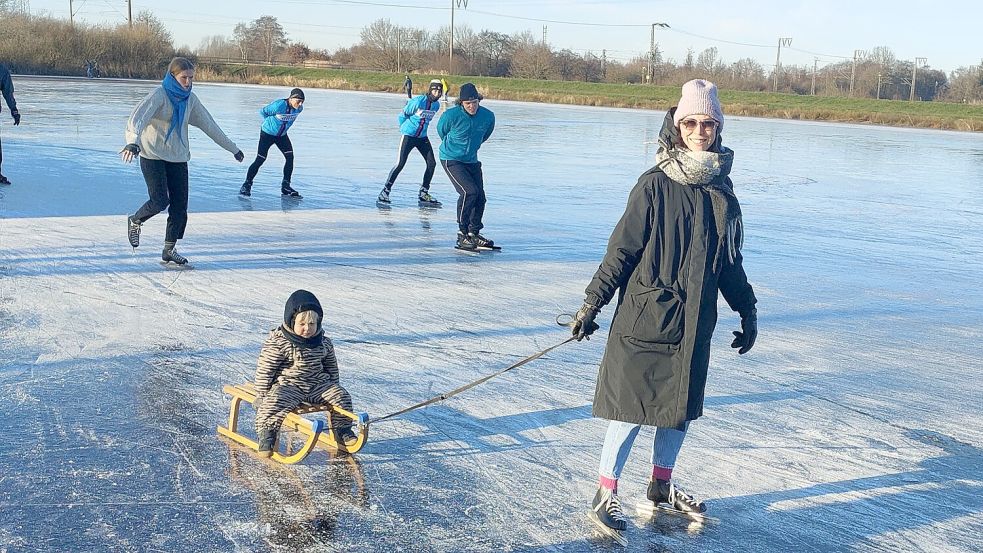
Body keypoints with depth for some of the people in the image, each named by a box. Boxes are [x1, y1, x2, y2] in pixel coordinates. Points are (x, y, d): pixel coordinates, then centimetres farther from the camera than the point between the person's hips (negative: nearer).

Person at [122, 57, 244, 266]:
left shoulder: (190, 99, 6)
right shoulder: (159, 95, -13)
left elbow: (209, 125, 13)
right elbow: (138, 117, -26)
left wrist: (232, 148, 17)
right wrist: (133, 142, -46)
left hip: (178, 157, 6)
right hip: (153, 156, -6)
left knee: (180, 204, 1)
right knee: (160, 201, -13)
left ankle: (169, 250, 14)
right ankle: (135, 221, 20)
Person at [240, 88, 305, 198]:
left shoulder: (299, 109, -12)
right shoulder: (278, 106, -30)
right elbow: (262, 112, -12)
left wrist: (284, 124, 9)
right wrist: (271, 122, -2)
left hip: (282, 135, 5)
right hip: (267, 134, -5)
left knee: (290, 156, -9)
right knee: (260, 160, -8)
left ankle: (285, 187, 1)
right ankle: (247, 185, 5)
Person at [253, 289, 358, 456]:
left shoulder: (324, 343, 3)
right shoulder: (278, 343, -13)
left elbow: (331, 366, 19)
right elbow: (264, 370, -9)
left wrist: (333, 386, 20)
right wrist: (261, 395, -8)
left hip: (318, 384, 5)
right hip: (287, 385, -4)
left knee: (341, 396, -8)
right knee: (275, 402, -32)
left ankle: (342, 428, 12)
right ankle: (266, 432, -15)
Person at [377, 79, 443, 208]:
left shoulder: (436, 105, 1)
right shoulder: (418, 101, -19)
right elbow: (403, 114, -7)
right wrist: (404, 128, 4)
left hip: (422, 137, 7)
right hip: (408, 136, -7)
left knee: (431, 163, 1)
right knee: (400, 163, -12)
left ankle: (424, 193, 14)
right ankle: (385, 191, -3)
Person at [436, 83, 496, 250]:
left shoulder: (488, 116, -9)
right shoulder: (451, 115, -20)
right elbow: (441, 130, 3)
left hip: (472, 161, 5)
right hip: (451, 160, -5)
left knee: (480, 197, 2)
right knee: (469, 191, -22)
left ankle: (474, 233, 19)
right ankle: (462, 234, -14)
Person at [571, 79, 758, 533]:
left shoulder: (722, 191, 7)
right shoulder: (655, 185, -10)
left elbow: (729, 261, 17)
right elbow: (621, 248, -8)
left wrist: (748, 311, 20)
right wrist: (593, 302, -9)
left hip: (694, 323, 6)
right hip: (645, 316, -6)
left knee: (682, 406, 15)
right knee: (633, 406, 0)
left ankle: (661, 484, 34)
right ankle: (606, 492, 14)